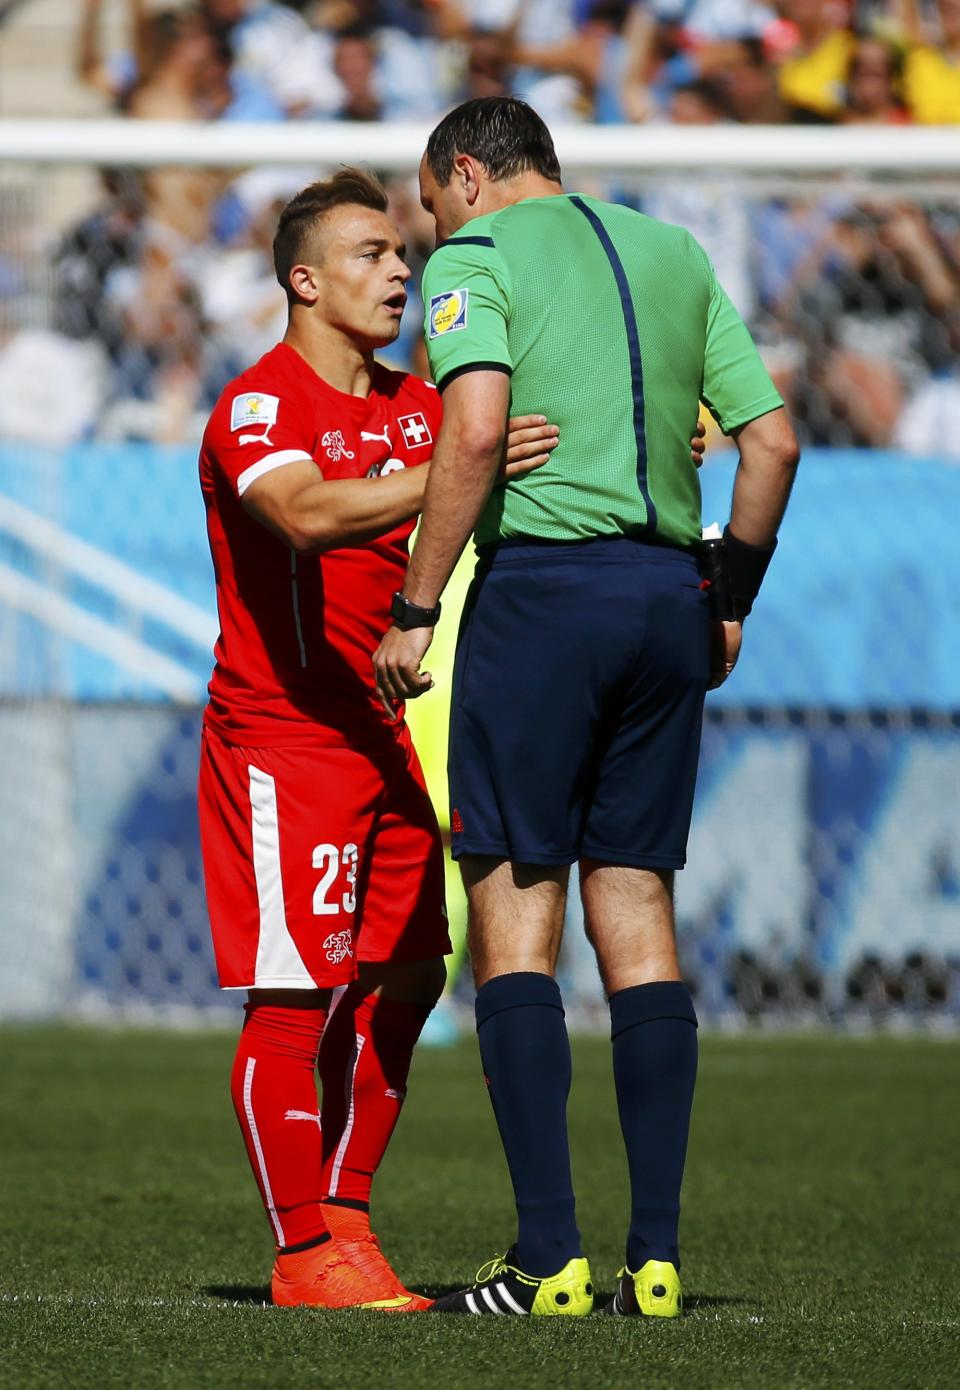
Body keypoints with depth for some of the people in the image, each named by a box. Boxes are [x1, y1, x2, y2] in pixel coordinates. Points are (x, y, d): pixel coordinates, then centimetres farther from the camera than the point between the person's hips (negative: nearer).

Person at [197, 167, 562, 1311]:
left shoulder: (416, 406, 14)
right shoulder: (258, 407, -12)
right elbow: (307, 513, -32)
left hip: (393, 732, 8)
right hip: (283, 734, -8)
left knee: (402, 981, 9)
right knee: (295, 992, -9)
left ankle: (348, 1219, 19)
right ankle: (304, 1252, -5)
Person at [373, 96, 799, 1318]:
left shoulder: (475, 259, 0)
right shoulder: (674, 254, 18)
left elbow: (474, 435, -16)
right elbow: (773, 442, 13)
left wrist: (413, 609, -12)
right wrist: (729, 606, 20)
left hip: (542, 584, -6)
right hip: (668, 595, 6)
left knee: (514, 917, -2)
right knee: (639, 914, 9)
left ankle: (548, 1260, -8)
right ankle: (654, 1256, 4)